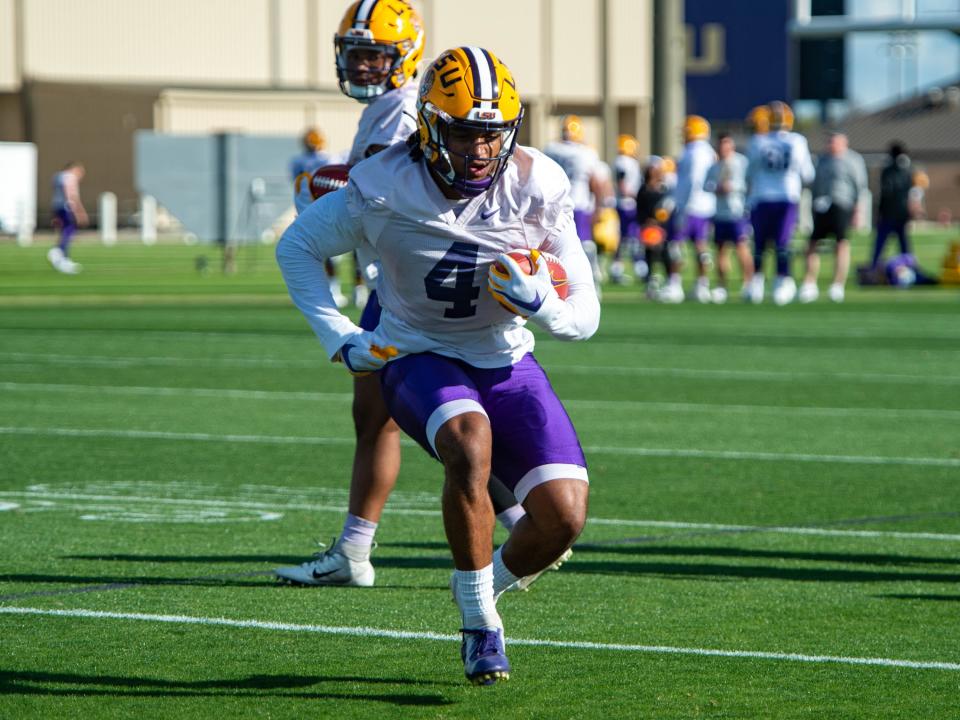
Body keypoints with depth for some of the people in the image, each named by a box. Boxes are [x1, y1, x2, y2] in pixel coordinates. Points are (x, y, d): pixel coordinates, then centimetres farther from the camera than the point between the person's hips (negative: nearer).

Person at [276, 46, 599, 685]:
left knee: (565, 518, -16)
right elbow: (297, 246, 0)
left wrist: (541, 303, -33)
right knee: (470, 446, -37)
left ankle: (494, 582, 20)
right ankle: (479, 624, -18)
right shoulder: (385, 189, -19)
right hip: (420, 360, -2)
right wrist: (339, 338, -8)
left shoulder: (538, 189, -16)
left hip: (507, 363, 2)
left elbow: (585, 317, -10)